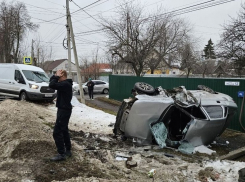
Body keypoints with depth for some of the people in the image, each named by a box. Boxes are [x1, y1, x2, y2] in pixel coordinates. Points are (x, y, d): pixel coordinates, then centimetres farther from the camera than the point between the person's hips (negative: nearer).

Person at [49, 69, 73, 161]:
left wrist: (57, 76, -17)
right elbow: (51, 81, 18)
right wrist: (56, 76, 2)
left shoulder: (65, 84, -21)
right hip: (64, 110, 11)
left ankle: (61, 154, -1)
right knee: (64, 130, 17)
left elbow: (52, 85, -30)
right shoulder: (65, 83, 12)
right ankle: (68, 150, 26)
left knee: (57, 132, -7)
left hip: (64, 110, -11)